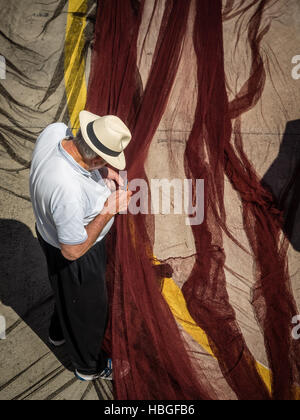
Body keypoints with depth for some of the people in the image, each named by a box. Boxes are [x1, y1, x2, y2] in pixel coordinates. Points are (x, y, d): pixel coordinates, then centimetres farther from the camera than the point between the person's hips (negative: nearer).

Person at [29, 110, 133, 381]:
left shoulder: (55, 131, -21)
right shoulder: (68, 191, -44)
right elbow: (73, 250, -31)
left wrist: (101, 171, -11)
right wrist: (109, 210, -28)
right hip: (77, 258, -8)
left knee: (66, 293, 35)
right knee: (86, 307, 20)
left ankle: (59, 333, 67)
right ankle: (89, 366, 52)